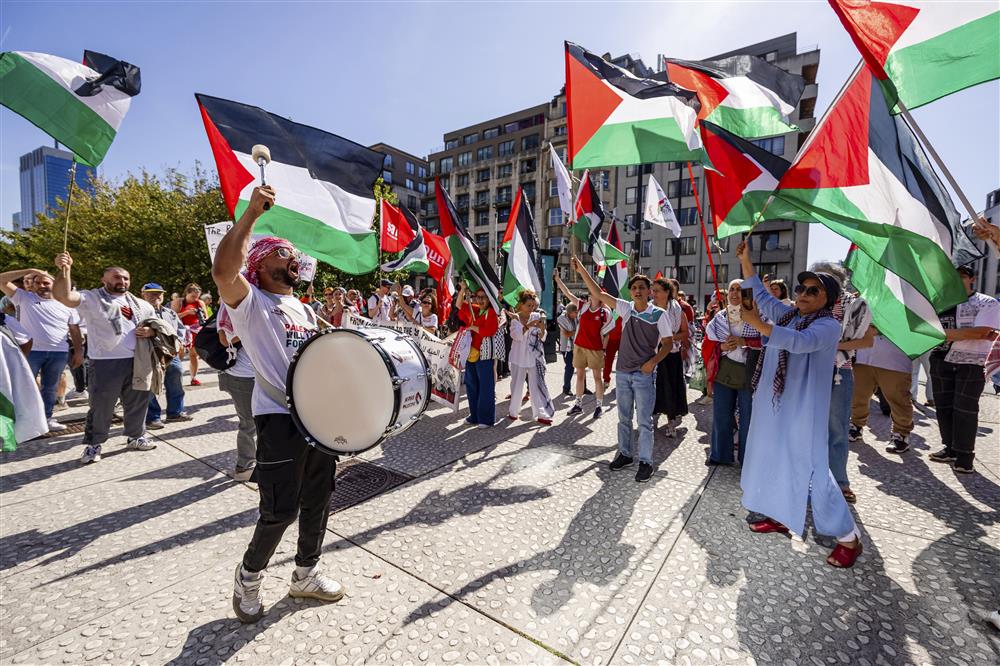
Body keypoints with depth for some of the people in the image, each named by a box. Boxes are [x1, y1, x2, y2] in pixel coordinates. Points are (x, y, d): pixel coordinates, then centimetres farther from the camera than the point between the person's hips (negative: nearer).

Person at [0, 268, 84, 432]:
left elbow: (75, 330, 9)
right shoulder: (24, 297, 7)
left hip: (59, 353, 1)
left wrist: (79, 352, 4)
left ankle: (46, 418, 19)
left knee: (50, 388, 10)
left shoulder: (66, 305, 8)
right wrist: (29, 271, -7)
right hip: (30, 351, -1)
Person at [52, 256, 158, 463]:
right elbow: (63, 296, -19)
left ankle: (136, 437, 28)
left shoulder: (140, 304, 14)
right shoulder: (91, 298, -1)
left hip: (136, 361, 5)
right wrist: (65, 270, -33)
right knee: (101, 406, 2)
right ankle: (93, 445, 18)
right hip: (105, 363, -4)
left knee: (137, 402, 13)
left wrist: (151, 331, -2)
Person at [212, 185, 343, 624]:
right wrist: (252, 212, -23)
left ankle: (306, 574, 37)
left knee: (318, 499, 16)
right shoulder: (249, 302, -5)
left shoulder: (303, 310, 18)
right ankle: (248, 578, 30)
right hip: (280, 417, -7)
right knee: (281, 510, 0)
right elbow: (223, 270, -26)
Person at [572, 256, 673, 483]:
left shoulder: (659, 314, -6)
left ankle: (645, 462, 16)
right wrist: (581, 270, -7)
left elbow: (668, 343, -2)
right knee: (623, 418, 15)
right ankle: (624, 454, 30)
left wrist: (653, 362, -18)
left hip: (644, 374, -4)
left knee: (644, 421, 3)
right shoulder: (626, 309, 2)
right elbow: (598, 294, -1)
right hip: (622, 372, 4)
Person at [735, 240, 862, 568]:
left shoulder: (828, 325, -12)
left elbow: (800, 342, -32)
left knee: (811, 469, -3)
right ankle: (780, 517, 34)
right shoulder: (786, 314, 10)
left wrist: (758, 324, -39)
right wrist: (745, 260, 9)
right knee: (773, 459, 16)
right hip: (772, 404, 8)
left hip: (802, 410, -7)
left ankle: (848, 537, 16)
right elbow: (760, 294, 17)